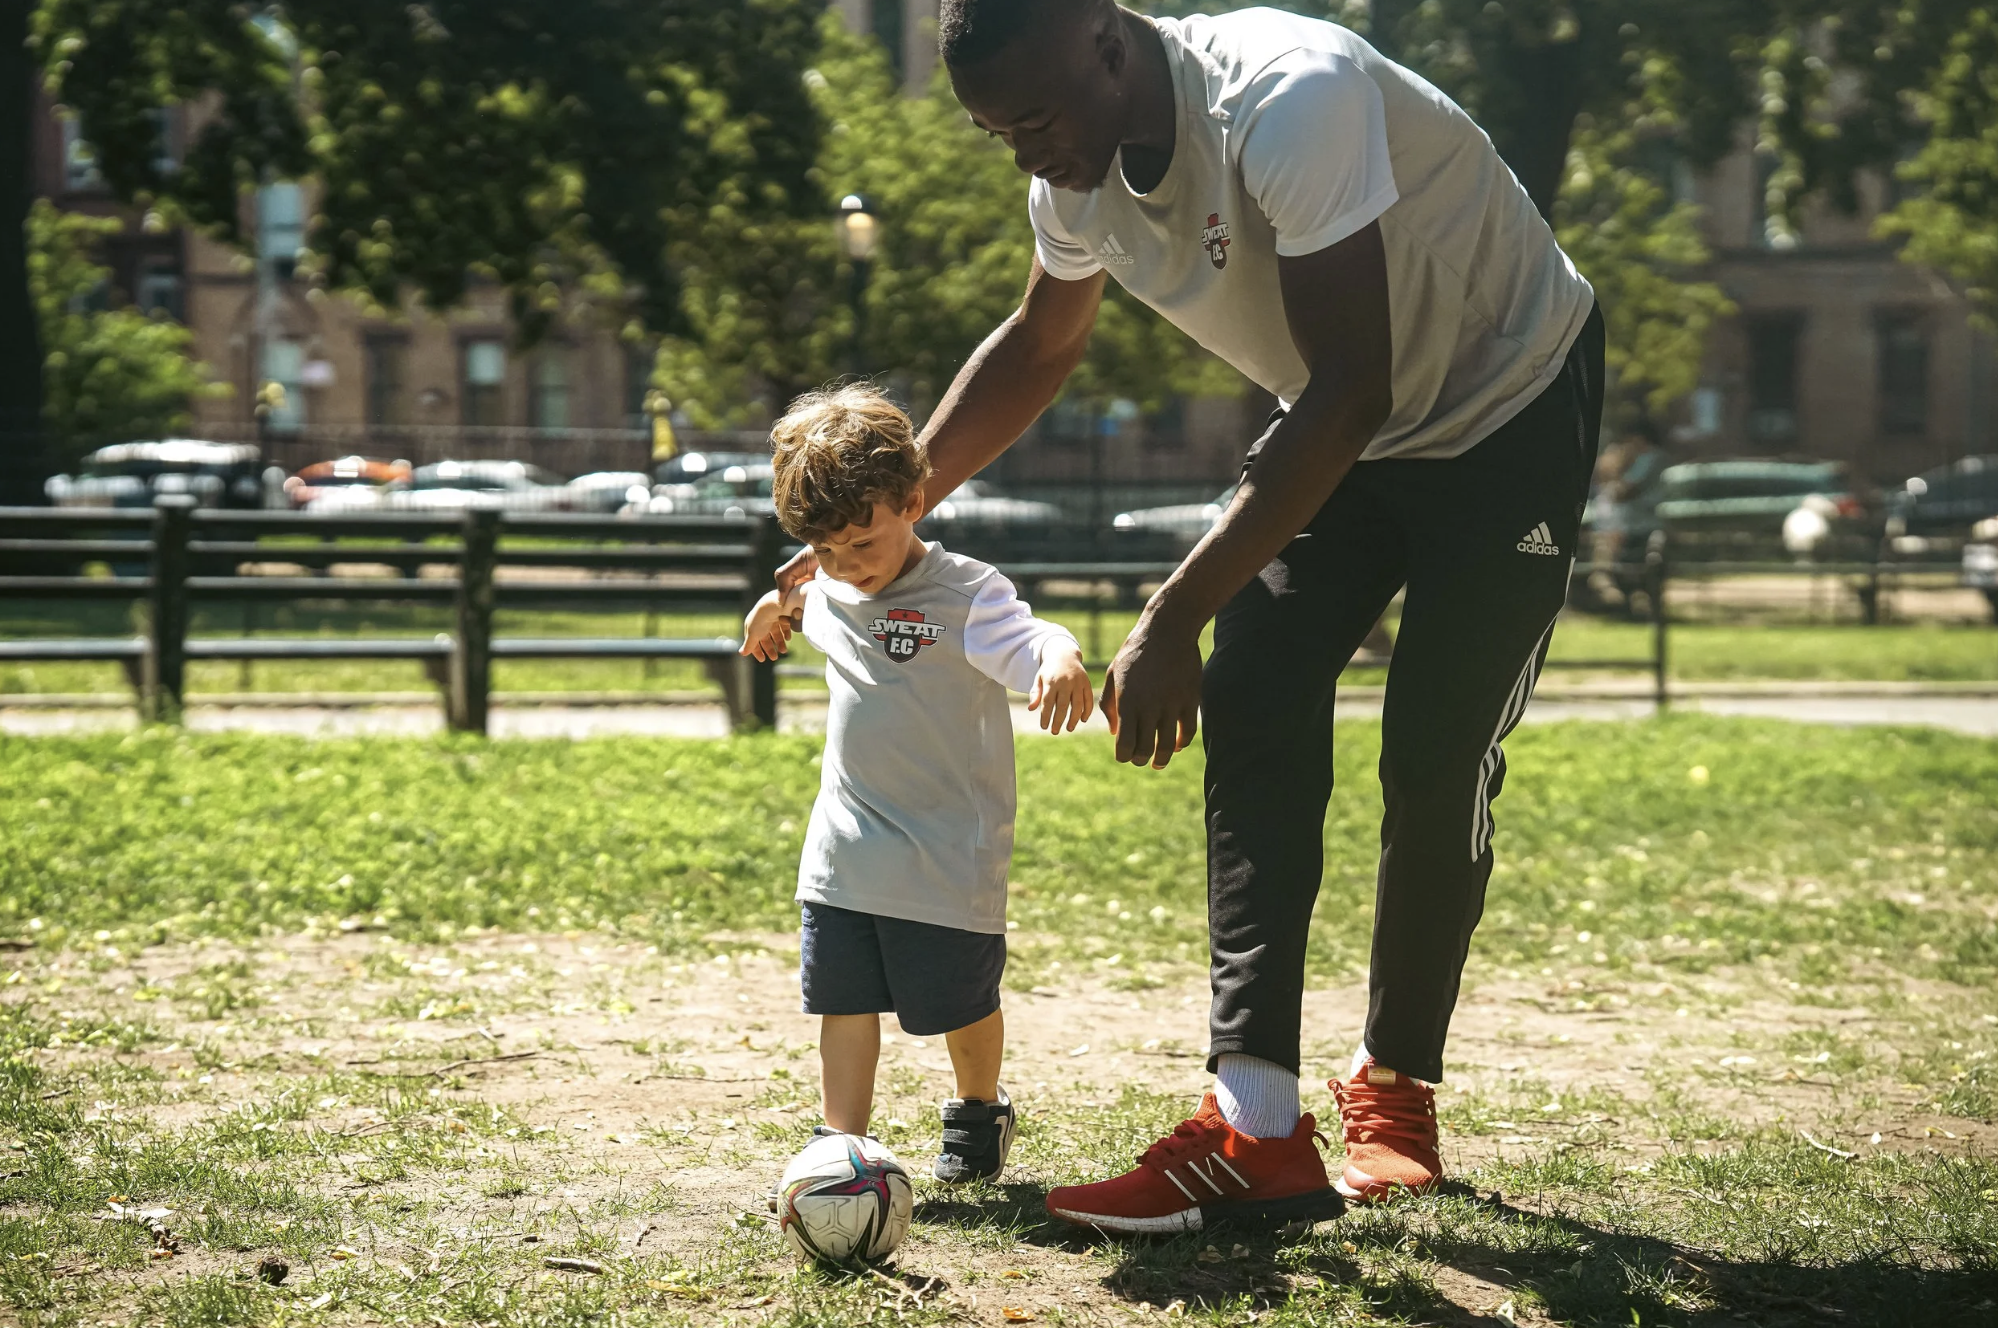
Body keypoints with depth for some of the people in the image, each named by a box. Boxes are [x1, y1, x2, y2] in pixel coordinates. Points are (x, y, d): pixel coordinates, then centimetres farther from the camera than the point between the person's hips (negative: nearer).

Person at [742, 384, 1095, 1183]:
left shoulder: (966, 595, -17)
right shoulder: (831, 595, 5)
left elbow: (1028, 642, -36)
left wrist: (1061, 660, -55)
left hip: (947, 858, -5)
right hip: (843, 849, 5)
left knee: (962, 1004, 10)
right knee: (843, 1001, 2)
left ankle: (979, 1112, 37)